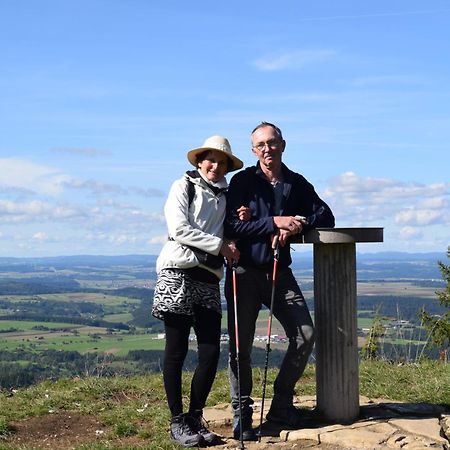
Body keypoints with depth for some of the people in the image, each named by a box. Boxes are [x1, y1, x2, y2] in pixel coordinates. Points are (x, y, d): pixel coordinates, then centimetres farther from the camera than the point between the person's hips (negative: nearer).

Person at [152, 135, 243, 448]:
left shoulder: (225, 195, 19)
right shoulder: (183, 187, 4)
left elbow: (228, 235, 21)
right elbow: (179, 230, -8)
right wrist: (220, 245, -9)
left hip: (209, 277, 5)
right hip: (178, 273, -5)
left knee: (211, 352, -1)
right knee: (176, 351, -2)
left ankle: (195, 417, 14)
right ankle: (178, 421, 8)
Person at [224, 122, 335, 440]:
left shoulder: (296, 184, 8)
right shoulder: (242, 181, -3)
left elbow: (326, 217, 5)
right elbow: (232, 226, -13)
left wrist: (295, 226, -13)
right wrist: (275, 222, -18)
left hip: (279, 271, 4)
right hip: (245, 273, -3)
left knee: (305, 335, -3)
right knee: (241, 345, -1)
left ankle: (281, 404, 12)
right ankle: (241, 415, 10)